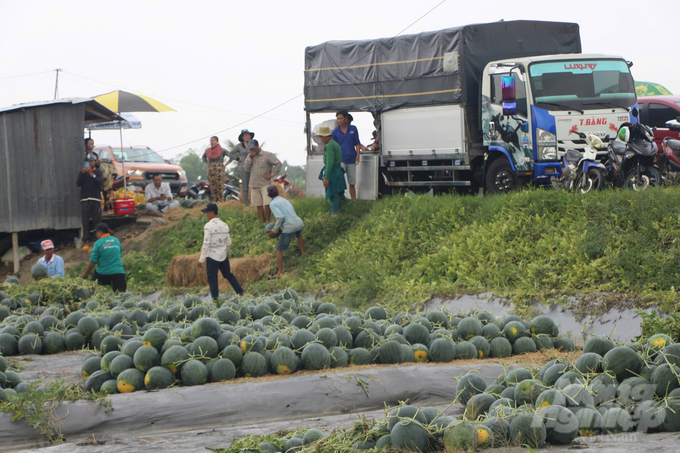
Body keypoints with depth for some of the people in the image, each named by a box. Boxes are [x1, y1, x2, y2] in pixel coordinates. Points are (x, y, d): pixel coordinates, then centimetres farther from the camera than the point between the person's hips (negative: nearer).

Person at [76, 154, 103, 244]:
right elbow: (78, 183, 1)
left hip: (96, 199, -2)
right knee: (85, 219, -5)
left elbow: (100, 182, -9)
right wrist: (82, 173, -10)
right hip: (84, 199, 2)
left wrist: (91, 174, -18)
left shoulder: (98, 172, 11)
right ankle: (86, 236, -3)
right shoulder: (83, 172, 17)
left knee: (97, 219, -5)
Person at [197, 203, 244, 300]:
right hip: (223, 256, 6)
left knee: (212, 278, 1)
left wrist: (201, 260, -14)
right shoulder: (224, 225, 7)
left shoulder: (208, 226, -14)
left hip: (212, 256, -6)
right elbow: (229, 243, 12)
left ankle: (215, 299, 1)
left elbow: (206, 244, -17)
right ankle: (241, 292, 20)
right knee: (228, 275, 19)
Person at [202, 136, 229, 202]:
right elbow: (204, 158, 30)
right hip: (210, 171, 4)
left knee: (220, 187, -7)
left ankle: (221, 201, -6)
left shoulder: (222, 150, -4)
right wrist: (208, 163, 15)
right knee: (212, 187, 3)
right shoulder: (208, 151, 9)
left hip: (219, 170, -4)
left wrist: (225, 164, -3)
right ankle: (214, 202, 6)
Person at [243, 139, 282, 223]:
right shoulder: (250, 156, 15)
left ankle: (268, 222, -4)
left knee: (266, 204, -13)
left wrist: (272, 175, -5)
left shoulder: (267, 155, 0)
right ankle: (262, 222, 7)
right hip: (254, 185, 5)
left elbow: (278, 164, -3)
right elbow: (246, 168, 5)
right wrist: (250, 158, -6)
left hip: (265, 184, -5)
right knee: (259, 205, 4)